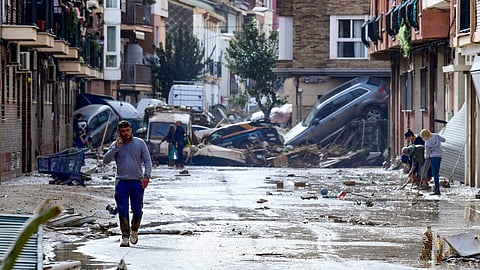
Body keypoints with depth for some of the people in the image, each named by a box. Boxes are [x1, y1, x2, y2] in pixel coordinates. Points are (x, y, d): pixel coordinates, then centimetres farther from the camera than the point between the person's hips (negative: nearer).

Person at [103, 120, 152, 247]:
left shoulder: (140, 143, 5)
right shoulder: (116, 145, 7)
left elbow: (147, 161, 4)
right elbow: (106, 160, -2)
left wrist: (146, 176, -9)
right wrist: (116, 148, -12)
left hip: (137, 182, 0)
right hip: (121, 182, 0)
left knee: (137, 210, 2)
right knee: (123, 211, -5)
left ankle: (134, 231, 26)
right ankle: (125, 236, 0)